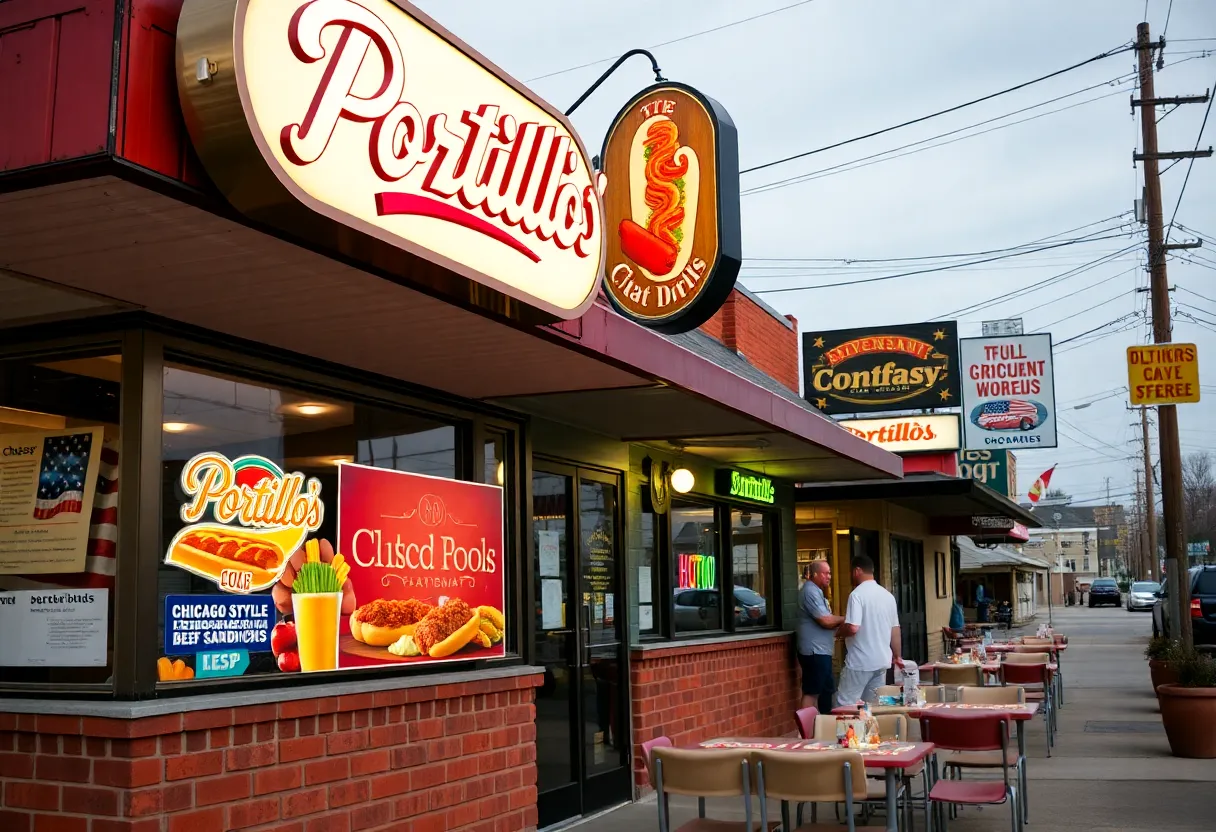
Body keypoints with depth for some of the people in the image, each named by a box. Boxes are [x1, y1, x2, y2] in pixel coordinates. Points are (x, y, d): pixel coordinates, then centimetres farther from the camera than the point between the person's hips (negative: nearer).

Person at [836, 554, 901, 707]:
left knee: (844, 705, -2)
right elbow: (895, 629, 14)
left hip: (860, 662, -7)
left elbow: (852, 628, -22)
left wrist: (838, 632, -1)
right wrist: (898, 657, 24)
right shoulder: (888, 595, 9)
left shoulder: (857, 594, -13)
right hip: (882, 660, 7)